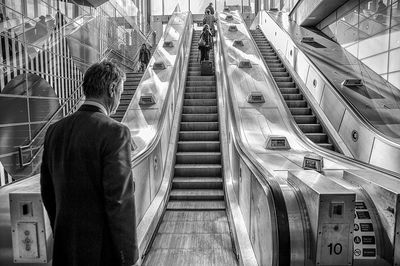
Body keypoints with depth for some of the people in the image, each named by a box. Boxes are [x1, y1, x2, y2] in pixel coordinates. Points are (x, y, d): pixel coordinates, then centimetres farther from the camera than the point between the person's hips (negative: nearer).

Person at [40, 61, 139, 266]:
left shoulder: (55, 130, 1)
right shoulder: (115, 133, -21)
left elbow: (47, 191, 8)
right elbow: (119, 200, -22)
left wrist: (62, 233, 19)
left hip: (65, 246, 6)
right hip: (102, 248, -6)